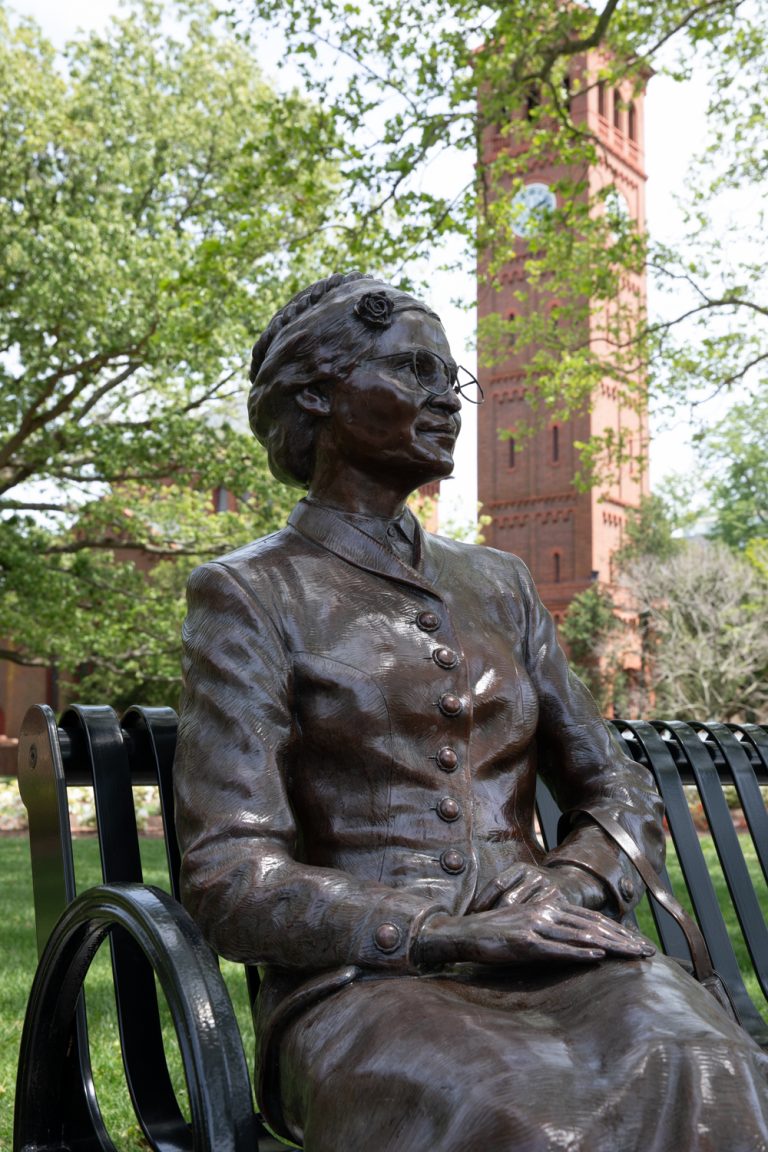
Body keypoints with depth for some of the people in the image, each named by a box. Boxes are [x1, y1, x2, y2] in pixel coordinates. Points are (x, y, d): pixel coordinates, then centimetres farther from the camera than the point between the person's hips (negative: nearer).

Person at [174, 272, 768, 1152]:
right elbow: (230, 881, -7)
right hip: (360, 982, -4)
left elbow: (620, 790, 19)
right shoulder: (247, 595, 2)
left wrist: (571, 880, -5)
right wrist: (447, 936, -18)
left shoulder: (497, 585, 19)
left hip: (548, 964, 5)